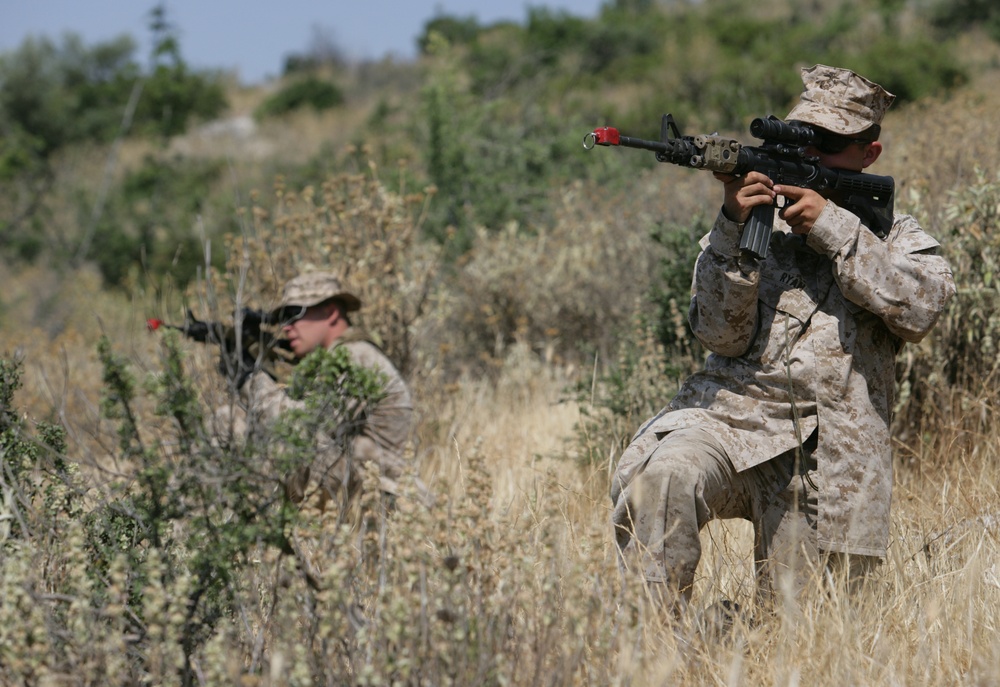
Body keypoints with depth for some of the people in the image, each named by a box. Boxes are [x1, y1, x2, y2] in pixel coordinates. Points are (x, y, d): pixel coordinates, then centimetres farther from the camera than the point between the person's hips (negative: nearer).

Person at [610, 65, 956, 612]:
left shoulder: (896, 238, 14)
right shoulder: (758, 214, 10)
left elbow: (920, 308, -9)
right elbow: (722, 335, -3)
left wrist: (832, 228, -13)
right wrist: (734, 228, -17)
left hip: (828, 464, 1)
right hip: (729, 418, -1)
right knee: (662, 478, -35)